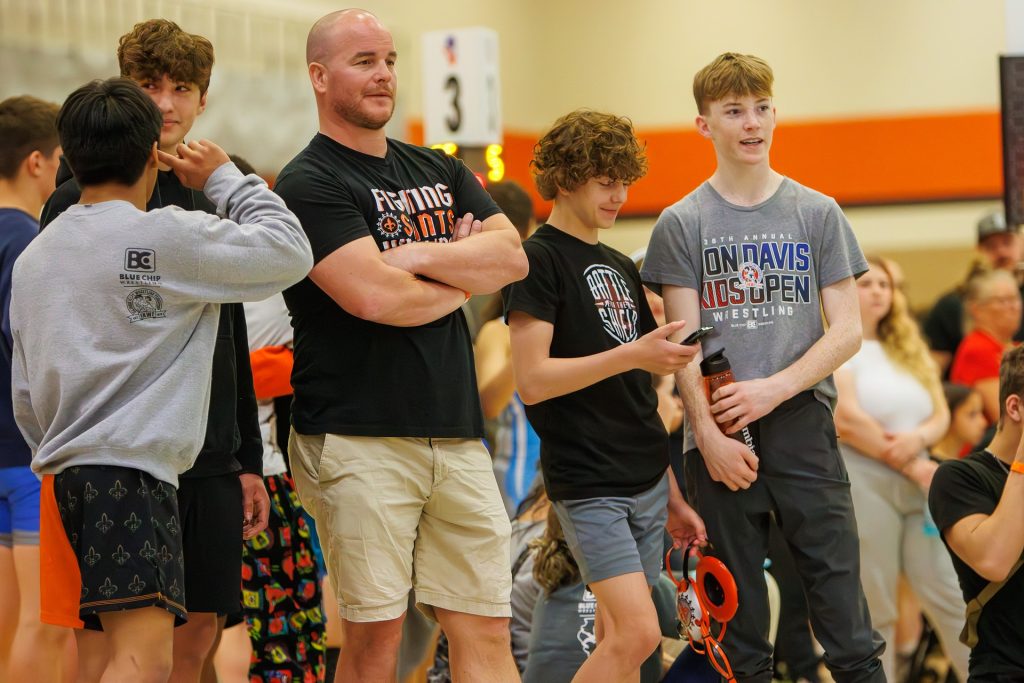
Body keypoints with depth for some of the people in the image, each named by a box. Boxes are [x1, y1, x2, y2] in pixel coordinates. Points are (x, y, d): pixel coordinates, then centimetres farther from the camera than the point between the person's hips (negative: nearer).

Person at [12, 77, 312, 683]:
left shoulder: (35, 256, 16)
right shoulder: (168, 236, -6)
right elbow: (290, 252, 1)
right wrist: (226, 178, 13)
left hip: (66, 470, 8)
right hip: (131, 470, -8)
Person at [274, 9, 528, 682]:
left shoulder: (439, 170, 18)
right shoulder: (309, 185, -4)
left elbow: (512, 256, 5)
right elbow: (373, 297, -17)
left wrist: (420, 256, -9)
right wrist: (463, 276, 1)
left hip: (457, 436, 6)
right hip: (359, 441, -6)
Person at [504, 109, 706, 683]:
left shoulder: (621, 267, 17)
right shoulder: (541, 259, -7)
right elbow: (532, 380, -17)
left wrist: (673, 495, 19)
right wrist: (632, 355, -23)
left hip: (646, 480, 8)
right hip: (587, 482, -7)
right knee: (638, 633, -16)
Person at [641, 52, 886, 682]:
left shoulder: (818, 213, 8)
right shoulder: (682, 223, 6)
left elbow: (847, 331, 3)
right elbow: (683, 342, 1)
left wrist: (771, 390, -8)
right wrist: (709, 434, -9)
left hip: (803, 424, 0)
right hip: (720, 438, 0)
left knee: (842, 600, -3)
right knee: (738, 609, 4)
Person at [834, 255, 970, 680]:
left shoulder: (908, 350, 18)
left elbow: (942, 415, 12)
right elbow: (846, 421, -14)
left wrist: (919, 438, -11)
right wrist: (911, 466, -11)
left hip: (919, 482, 6)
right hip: (863, 482, -6)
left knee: (953, 596, 2)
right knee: (874, 610, -1)